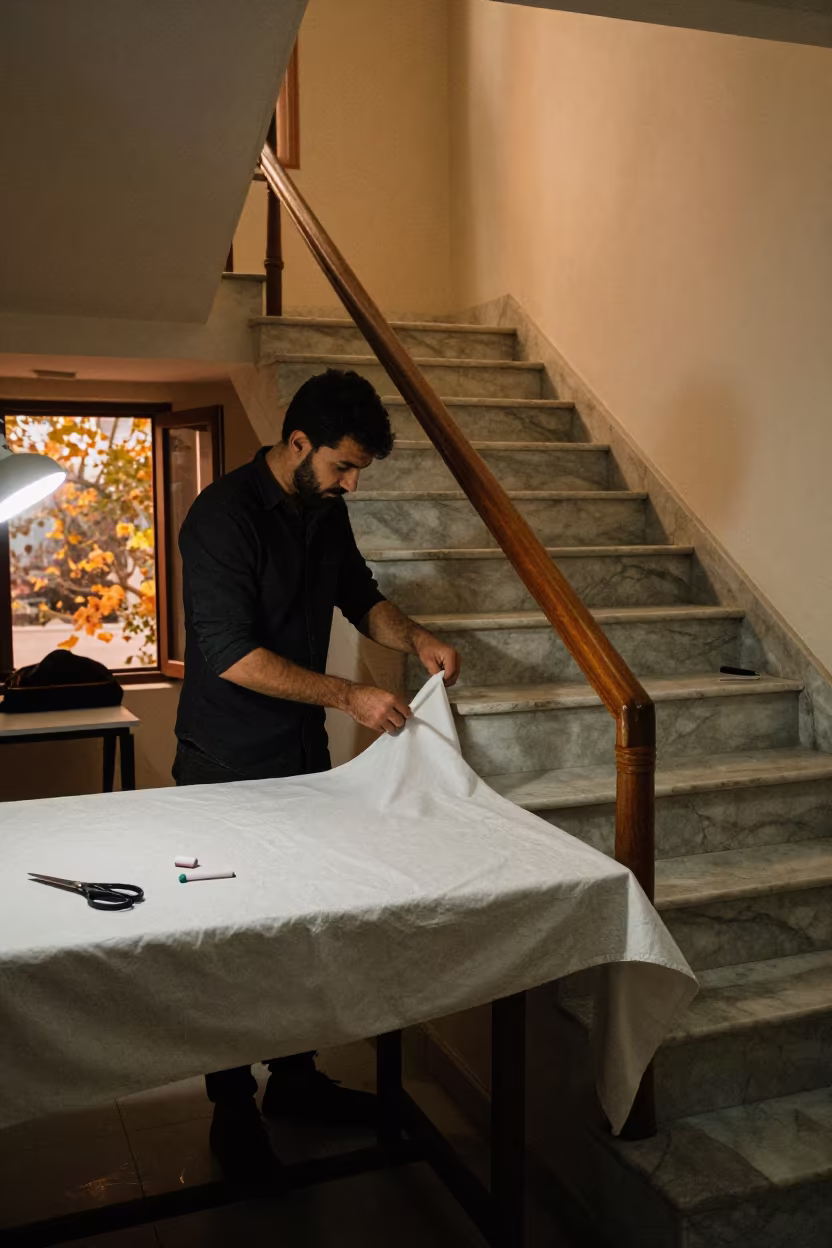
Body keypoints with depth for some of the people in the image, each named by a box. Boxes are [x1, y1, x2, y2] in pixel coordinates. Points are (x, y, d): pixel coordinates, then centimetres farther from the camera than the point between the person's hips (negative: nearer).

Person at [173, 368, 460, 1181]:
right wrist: (348, 697, -26)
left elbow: (360, 595, 18)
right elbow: (230, 653, -26)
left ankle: (295, 1079, 32)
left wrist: (415, 640, -1)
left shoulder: (324, 512, 4)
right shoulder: (224, 516, -20)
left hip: (304, 754, 7)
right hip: (228, 767, -7)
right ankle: (232, 1109, 22)